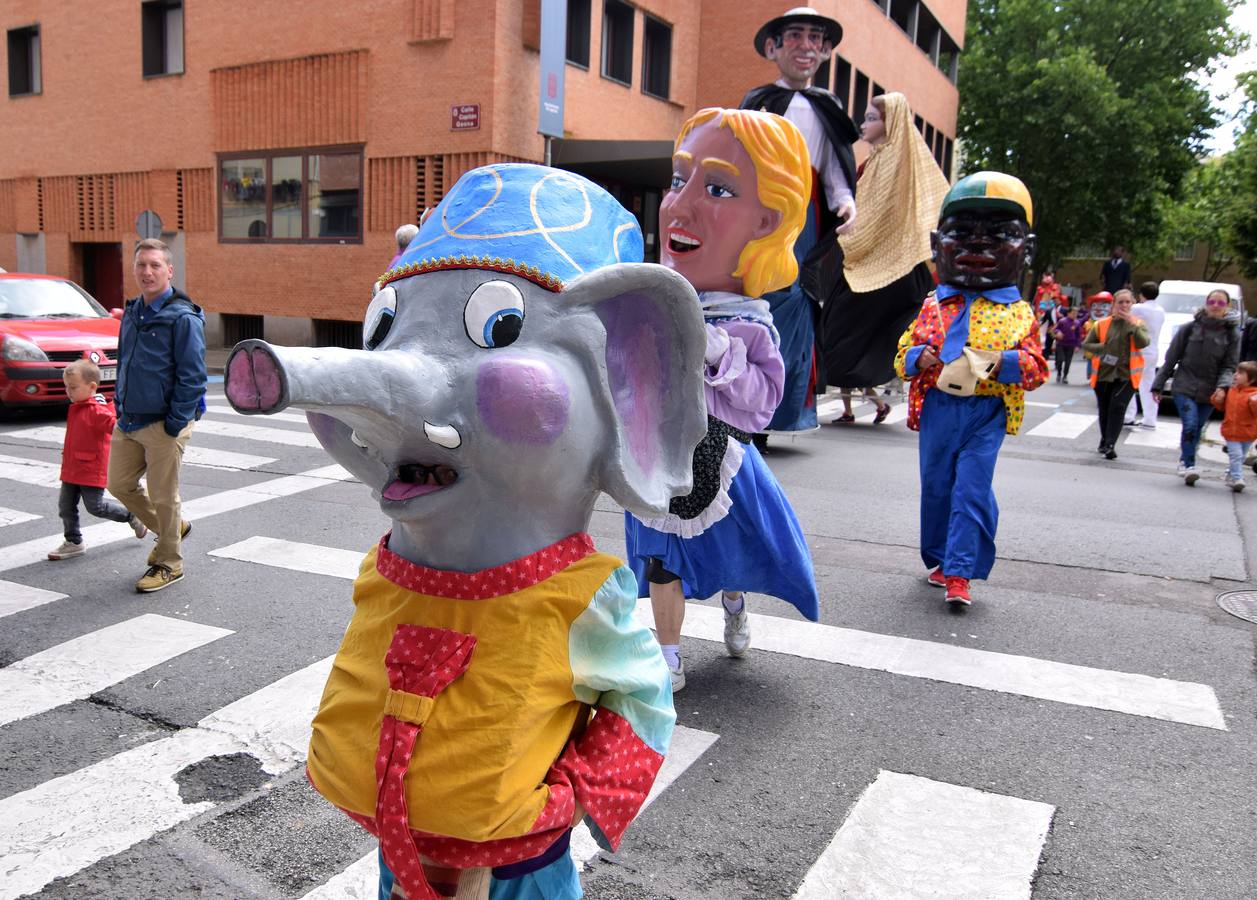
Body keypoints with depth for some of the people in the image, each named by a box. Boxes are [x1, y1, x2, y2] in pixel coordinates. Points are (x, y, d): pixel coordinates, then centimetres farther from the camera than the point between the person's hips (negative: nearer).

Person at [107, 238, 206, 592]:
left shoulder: (182, 317, -13)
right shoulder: (132, 312, 11)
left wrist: (176, 424, -17)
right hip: (128, 421, 8)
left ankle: (168, 564, 20)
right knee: (120, 484, 14)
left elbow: (192, 377, -16)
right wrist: (120, 405, 14)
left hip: (163, 425, -8)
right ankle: (172, 528, 36)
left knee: (163, 496, 2)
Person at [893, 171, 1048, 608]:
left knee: (972, 490, -8)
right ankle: (939, 560, 29)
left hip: (987, 413, -2)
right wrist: (919, 358, -11)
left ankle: (960, 573, -4)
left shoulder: (1019, 313, 4)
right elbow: (904, 351, 12)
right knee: (935, 486, 11)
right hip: (938, 407, 2)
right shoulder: (934, 305, 8)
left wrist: (1005, 362, -20)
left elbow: (1036, 366, 0)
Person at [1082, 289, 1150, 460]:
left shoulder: (1137, 323, 4)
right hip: (1103, 373, 2)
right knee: (1104, 410, 12)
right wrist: (1103, 347, -10)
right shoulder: (1102, 323, 4)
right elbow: (1086, 344, 7)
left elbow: (1143, 342, -14)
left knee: (1117, 408, -14)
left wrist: (1132, 323, -19)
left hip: (1126, 374, -2)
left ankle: (1110, 444, -16)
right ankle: (1105, 440, 31)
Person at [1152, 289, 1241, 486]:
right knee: (1190, 425, -17)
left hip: (1210, 392, 2)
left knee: (1197, 430, 7)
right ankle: (1188, 465, -14)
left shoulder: (1232, 334, 5)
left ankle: (1185, 463, 21)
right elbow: (1171, 358, 5)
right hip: (1185, 387, -2)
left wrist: (1222, 386, -16)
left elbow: (1230, 366, 4)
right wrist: (1158, 385, 5)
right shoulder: (1190, 328, 1)